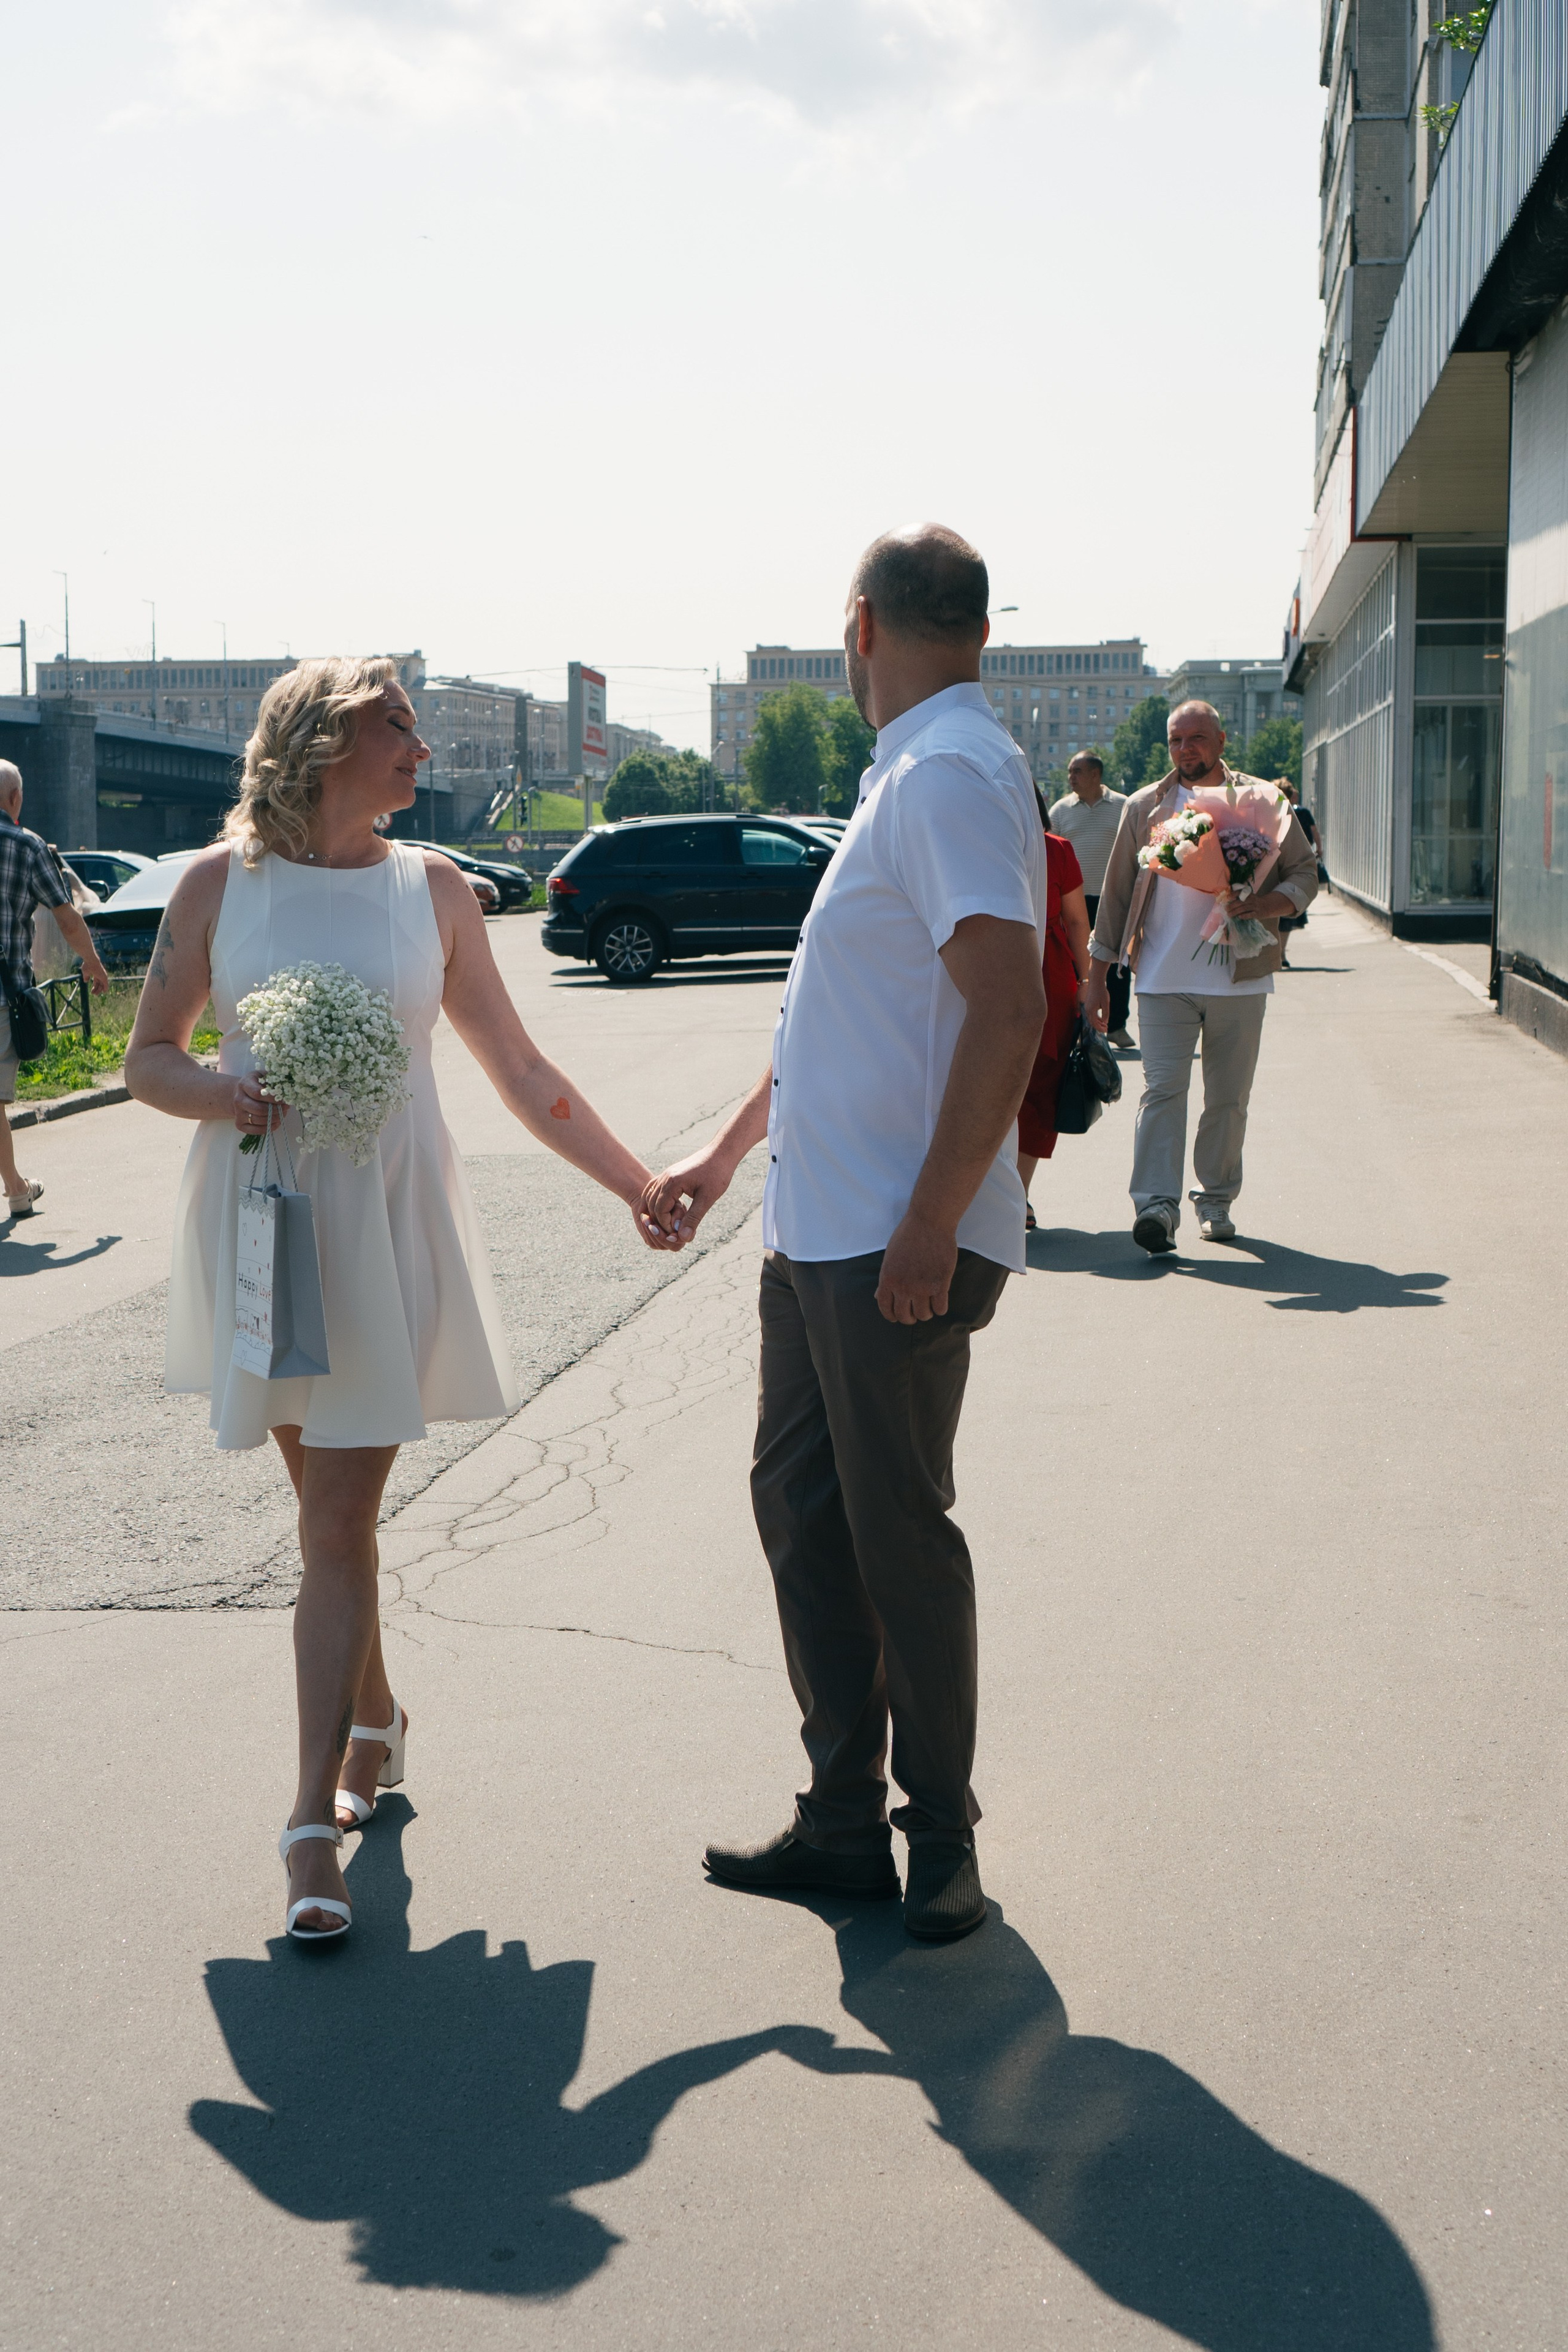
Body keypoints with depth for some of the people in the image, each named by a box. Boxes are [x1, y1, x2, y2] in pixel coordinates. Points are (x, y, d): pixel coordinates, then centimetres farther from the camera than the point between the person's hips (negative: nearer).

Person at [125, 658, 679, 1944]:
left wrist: (637, 1183, 7)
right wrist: (219, 1092, -15)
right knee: (330, 1504, 12)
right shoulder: (219, 882, 2)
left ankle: (315, 1817, -5)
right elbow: (149, 1057, 6)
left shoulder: (433, 887, 5)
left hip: (387, 1226, -1)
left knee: (339, 1522, -7)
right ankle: (375, 1715, 36)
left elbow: (521, 1071, 9)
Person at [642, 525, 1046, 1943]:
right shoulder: (911, 775, 17)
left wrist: (930, 1228, -24)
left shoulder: (954, 775, -15)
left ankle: (944, 1845, 15)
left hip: (898, 1248, -10)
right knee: (801, 1508, 13)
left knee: (899, 1535, 0)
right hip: (820, 1232, 10)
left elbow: (1008, 1012, -25)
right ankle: (845, 1825, 24)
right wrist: (723, 1159, 29)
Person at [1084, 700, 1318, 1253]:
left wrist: (1260, 904, -15)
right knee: (1162, 1089, -12)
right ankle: (1157, 1205, -17)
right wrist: (1098, 976, 10)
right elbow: (1117, 894, 13)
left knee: (1229, 1098, 6)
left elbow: (1304, 875, 7)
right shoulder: (1146, 807, 9)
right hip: (1162, 979, 0)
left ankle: (1216, 1201, 20)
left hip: (1239, 976, 0)